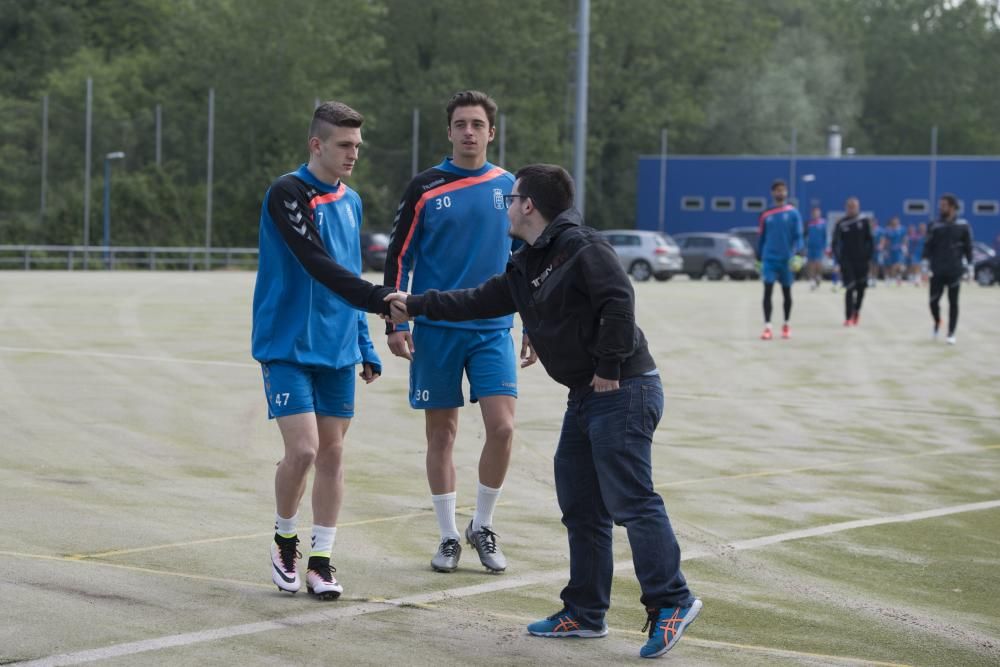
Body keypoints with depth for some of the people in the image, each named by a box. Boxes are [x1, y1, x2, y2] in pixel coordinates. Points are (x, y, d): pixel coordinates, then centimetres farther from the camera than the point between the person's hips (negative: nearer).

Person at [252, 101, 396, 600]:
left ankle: (320, 560, 12)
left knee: (331, 452, 4)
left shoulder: (350, 202, 12)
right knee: (302, 450, -12)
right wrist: (378, 298, -32)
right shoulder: (288, 194, -11)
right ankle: (285, 540, 13)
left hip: (337, 352, 6)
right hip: (286, 347, -6)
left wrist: (365, 346, 17)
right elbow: (318, 264, -23)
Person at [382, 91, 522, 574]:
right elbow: (399, 257, 1)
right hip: (436, 330, -1)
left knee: (501, 426, -10)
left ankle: (483, 527, 9)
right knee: (441, 434, 4)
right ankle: (448, 537, 15)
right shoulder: (425, 188, -1)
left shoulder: (507, 187, 6)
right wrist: (395, 324, -5)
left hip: (493, 329, 1)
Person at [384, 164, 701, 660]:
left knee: (630, 500, -14)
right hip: (586, 396, 10)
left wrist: (610, 368, -20)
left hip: (623, 392, -10)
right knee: (580, 507, 12)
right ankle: (585, 613, 18)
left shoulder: (580, 247, -14)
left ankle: (671, 602, -10)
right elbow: (479, 302, 25)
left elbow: (618, 301, -24)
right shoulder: (525, 267, 16)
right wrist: (416, 305, 28)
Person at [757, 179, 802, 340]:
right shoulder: (766, 215, 6)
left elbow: (798, 236, -3)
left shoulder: (793, 213, 0)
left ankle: (786, 325, 25)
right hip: (769, 258, 1)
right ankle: (767, 328, -11)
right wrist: (759, 258, 12)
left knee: (786, 292, 10)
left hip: (786, 259, -1)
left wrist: (795, 253, -16)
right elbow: (761, 238, 13)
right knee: (767, 291, -9)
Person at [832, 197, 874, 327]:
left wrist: (869, 256, -1)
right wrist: (838, 258, -13)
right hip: (847, 261, -2)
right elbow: (835, 242, -3)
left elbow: (870, 240, 6)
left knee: (861, 288, 9)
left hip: (862, 261, 2)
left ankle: (856, 310, 34)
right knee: (850, 289, -10)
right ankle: (848, 317, -8)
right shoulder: (841, 223, -1)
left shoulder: (864, 221, 2)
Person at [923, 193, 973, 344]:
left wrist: (969, 264, 1)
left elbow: (968, 247, 5)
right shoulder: (935, 226, 3)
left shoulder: (962, 226, 0)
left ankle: (951, 333, 11)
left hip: (954, 271, -1)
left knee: (953, 302, 3)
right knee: (934, 301, -1)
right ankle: (937, 323, 28)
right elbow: (928, 246, 5)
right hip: (937, 271, 1)